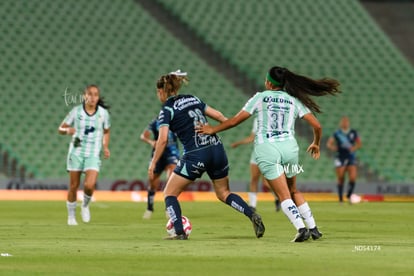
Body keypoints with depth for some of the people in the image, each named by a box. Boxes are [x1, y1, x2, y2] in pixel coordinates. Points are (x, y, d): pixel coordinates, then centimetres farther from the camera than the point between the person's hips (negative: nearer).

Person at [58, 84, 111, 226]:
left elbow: (106, 132, 16)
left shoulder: (103, 113, 0)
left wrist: (105, 147, 1)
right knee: (73, 186, 4)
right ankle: (71, 216, 22)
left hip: (93, 155, 0)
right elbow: (60, 129, 2)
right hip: (76, 152, 0)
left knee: (89, 185, -18)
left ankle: (85, 206, 14)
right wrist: (67, 130, -20)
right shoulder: (76, 111, -4)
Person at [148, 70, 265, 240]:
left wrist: (153, 163, -6)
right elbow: (217, 115, 17)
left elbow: (163, 139, -12)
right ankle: (252, 215, -2)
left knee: (170, 194, 10)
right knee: (223, 193, 19)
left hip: (195, 156, -6)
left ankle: (179, 233, -3)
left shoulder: (167, 110, -3)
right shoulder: (192, 99, 15)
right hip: (217, 149, 6)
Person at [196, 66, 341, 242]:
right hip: (289, 147, 3)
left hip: (266, 149, -3)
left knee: (284, 195, -3)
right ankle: (313, 228, 15)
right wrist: (316, 144, 27)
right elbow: (316, 125, 7)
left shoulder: (260, 98, 4)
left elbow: (235, 120, 4)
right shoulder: (294, 101, 11)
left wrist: (213, 129, 18)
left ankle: (301, 228, -19)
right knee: (294, 191, 20)